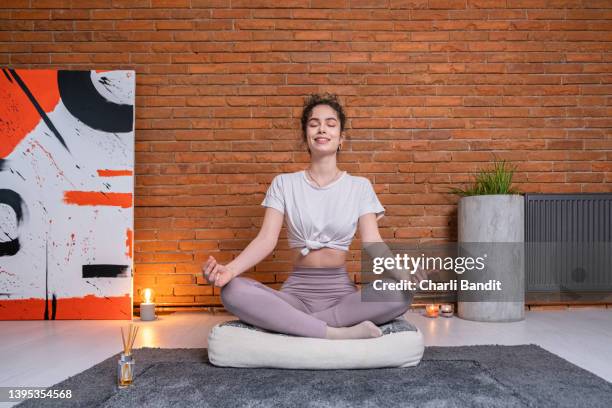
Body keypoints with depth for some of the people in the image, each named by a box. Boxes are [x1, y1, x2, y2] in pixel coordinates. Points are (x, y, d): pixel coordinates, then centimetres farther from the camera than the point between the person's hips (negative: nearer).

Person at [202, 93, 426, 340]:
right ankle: (338, 334, -28)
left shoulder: (359, 186, 6)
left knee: (400, 295, -29)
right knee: (233, 291, -29)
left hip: (341, 292, 1)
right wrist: (230, 269, -24)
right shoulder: (284, 184, 6)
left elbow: (372, 243, -3)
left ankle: (293, 324, -22)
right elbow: (266, 239, -4)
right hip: (295, 292, 0)